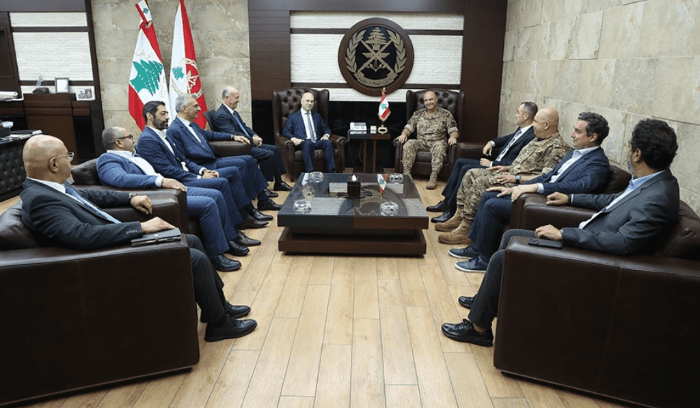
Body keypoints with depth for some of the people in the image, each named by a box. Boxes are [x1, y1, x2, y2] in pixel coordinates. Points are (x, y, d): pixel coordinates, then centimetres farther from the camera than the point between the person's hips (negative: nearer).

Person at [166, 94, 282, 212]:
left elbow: (209, 134, 34)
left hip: (213, 160, 10)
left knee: (248, 160, 1)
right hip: (202, 167, -10)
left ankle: (264, 200, 4)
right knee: (240, 164, -23)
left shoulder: (192, 125, 17)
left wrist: (232, 137, 30)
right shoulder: (174, 131, -12)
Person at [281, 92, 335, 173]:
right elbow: (285, 131, 9)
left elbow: (326, 128, 28)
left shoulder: (317, 116, 30)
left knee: (329, 142, -31)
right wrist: (293, 138, -13)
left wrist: (326, 135, 3)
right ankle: (310, 174, -47)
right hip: (303, 143, -3)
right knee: (307, 143, -40)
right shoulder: (293, 116, 18)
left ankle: (331, 172, -36)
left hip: (317, 142, 3)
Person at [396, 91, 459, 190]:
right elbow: (409, 127, 13)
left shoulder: (446, 114, 11)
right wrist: (404, 134, -10)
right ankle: (406, 174, -37)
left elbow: (453, 130, 5)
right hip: (421, 142, 2)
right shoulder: (418, 114, 18)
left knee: (440, 146, -38)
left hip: (437, 141, -2)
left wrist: (453, 137, -19)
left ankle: (433, 178, -45)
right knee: (409, 144, -29)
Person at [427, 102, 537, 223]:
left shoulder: (531, 137, -20)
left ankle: (451, 210, -15)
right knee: (460, 162, 8)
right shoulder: (521, 129, 9)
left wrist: (492, 164, -19)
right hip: (496, 162, 11)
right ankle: (446, 201, 8)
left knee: (466, 169, -24)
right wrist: (492, 143, 13)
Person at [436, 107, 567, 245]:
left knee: (480, 182, -25)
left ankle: (465, 231, -20)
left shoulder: (557, 147, -15)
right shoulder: (538, 139, 17)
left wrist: (516, 178, -22)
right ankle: (459, 217, 1)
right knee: (471, 174, 1)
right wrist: (508, 167, 12)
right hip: (512, 173, 11)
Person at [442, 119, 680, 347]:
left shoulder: (658, 198, -25)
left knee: (502, 258, -14)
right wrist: (570, 198, 25)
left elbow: (623, 242, -33)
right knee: (511, 236, 13)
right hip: (579, 240, 10)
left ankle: (479, 327, 3)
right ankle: (487, 299, 28)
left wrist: (563, 234, -29)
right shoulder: (652, 182, 5)